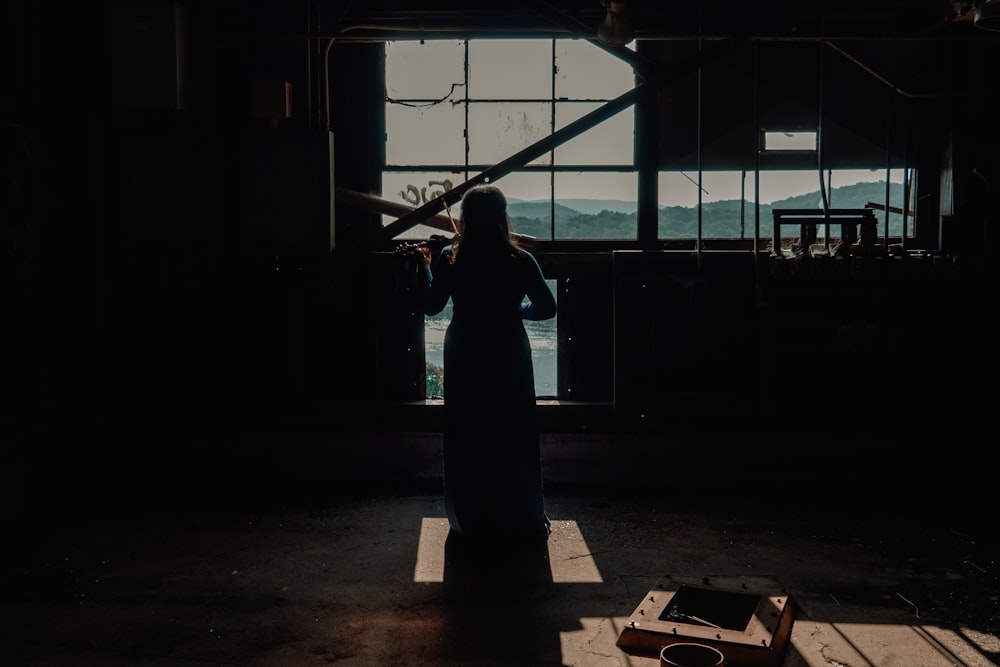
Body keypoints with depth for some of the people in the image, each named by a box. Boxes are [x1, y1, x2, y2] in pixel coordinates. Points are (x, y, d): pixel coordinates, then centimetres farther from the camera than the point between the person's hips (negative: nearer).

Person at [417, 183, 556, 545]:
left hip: (464, 360, 1)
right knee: (513, 439, 10)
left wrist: (424, 266, 15)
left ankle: (471, 522, 22)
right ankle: (523, 523, 19)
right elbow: (547, 307, -4)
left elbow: (431, 306, 2)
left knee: (467, 440, 13)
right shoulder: (521, 261, -12)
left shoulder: (448, 259, -9)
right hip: (509, 358, -1)